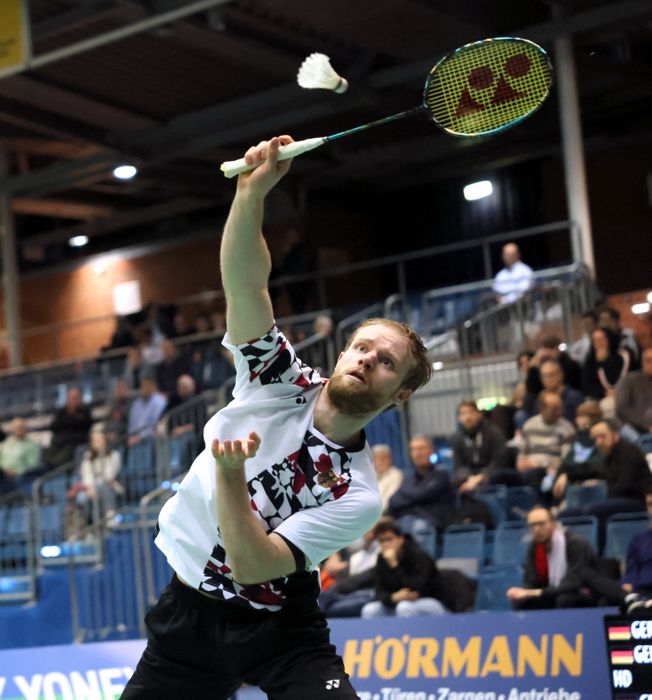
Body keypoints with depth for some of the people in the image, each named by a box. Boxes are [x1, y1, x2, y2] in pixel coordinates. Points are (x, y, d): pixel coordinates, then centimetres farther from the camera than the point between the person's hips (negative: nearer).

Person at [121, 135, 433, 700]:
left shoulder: (358, 498, -14)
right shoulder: (282, 382, -7)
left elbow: (252, 565, -21)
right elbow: (244, 282, -20)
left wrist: (231, 472, -33)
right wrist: (253, 191, -35)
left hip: (276, 629, -3)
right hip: (188, 612, 3)